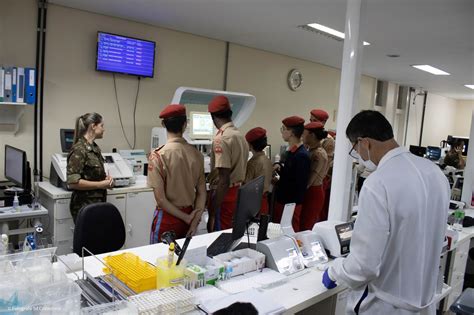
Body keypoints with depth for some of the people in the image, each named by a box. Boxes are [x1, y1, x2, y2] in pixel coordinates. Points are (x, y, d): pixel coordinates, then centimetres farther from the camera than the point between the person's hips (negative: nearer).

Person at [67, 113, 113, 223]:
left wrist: (106, 179, 4)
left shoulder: (95, 148, 10)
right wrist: (100, 184, -17)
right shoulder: (79, 150, -15)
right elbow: (73, 182, -22)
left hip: (98, 203, 8)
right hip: (84, 205, -8)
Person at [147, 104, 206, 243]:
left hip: (168, 218, -4)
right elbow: (202, 192, -2)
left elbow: (160, 199, -17)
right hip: (190, 215, 4)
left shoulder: (158, 155, -17)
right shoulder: (196, 153, -3)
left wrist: (186, 218, -9)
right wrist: (194, 220, -3)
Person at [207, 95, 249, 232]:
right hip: (238, 193, 9)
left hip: (224, 195, -9)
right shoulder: (240, 136, 10)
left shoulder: (221, 139, -17)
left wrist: (212, 214, -19)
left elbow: (223, 180, -22)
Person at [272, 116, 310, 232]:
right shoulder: (291, 151, 7)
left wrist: (278, 182, -14)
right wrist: (280, 168, -3)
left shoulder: (302, 155, -20)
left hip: (291, 204, -8)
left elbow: (299, 185, -21)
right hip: (282, 200, 8)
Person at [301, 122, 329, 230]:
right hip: (311, 192, 8)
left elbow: (307, 181, -22)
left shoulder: (319, 154, -19)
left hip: (313, 194, -8)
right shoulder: (311, 150, 8)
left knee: (306, 228, 0)